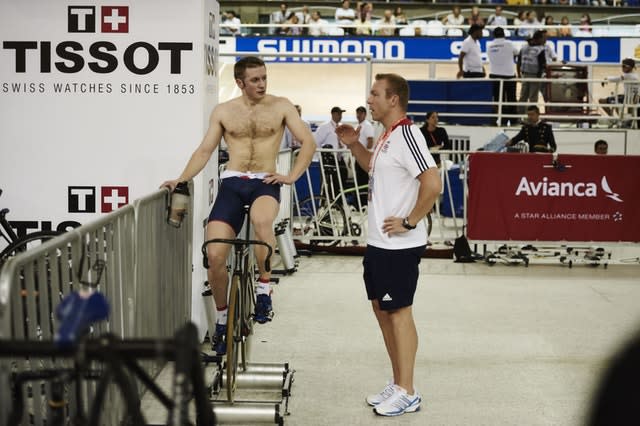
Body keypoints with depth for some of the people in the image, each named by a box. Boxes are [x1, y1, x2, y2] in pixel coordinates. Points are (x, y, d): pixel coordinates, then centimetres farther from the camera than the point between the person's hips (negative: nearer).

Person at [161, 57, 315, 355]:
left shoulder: (280, 106, 5)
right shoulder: (223, 111, 10)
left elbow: (308, 142, 5)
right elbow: (204, 150, 13)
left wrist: (292, 176, -7)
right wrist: (181, 179, 1)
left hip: (265, 183, -2)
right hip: (232, 184, 2)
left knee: (261, 220, -39)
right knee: (215, 255, -11)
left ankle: (264, 284, -16)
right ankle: (223, 316, 14)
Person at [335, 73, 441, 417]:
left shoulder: (406, 134, -18)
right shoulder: (387, 136, 12)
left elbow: (433, 183, -26)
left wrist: (409, 222, -20)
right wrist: (354, 145, 16)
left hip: (399, 245, -10)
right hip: (379, 242, 10)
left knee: (398, 311, -3)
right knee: (381, 308, 15)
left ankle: (407, 393, 7)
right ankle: (397, 385, 26)